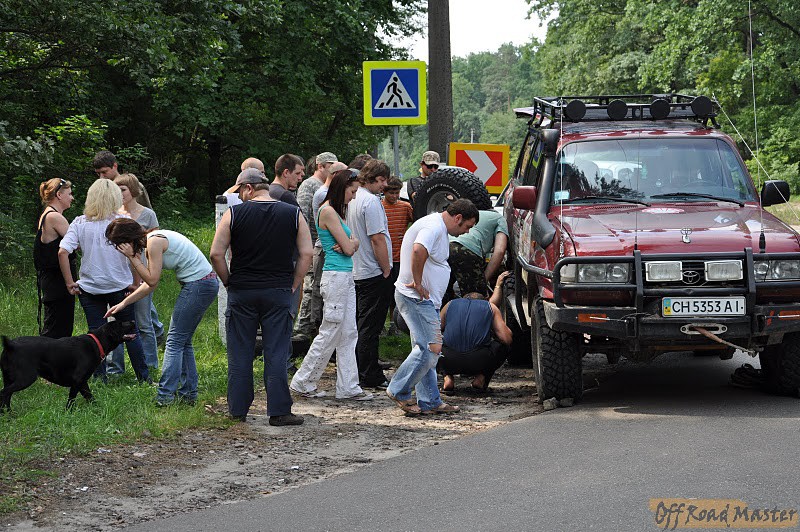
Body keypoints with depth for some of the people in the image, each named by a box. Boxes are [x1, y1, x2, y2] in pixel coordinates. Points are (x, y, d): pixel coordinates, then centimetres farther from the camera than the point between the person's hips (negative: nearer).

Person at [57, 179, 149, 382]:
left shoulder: (80, 223, -2)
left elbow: (63, 252, -11)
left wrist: (70, 283, -5)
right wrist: (136, 283, -6)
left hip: (89, 288, 1)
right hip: (120, 286, -1)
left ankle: (100, 379, 10)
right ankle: (143, 376, 18)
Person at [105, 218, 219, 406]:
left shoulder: (154, 241, -15)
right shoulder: (152, 240, 15)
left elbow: (152, 280, -14)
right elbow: (150, 285, 18)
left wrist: (132, 257, -7)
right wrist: (123, 303, 16)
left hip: (199, 284, -10)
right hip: (205, 283, 10)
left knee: (175, 340, -6)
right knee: (183, 341, 14)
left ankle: (165, 396, -7)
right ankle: (188, 393, 18)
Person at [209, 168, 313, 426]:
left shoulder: (234, 214, -3)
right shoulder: (293, 214, 2)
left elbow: (216, 254, -5)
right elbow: (306, 254, 0)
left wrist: (229, 282, 6)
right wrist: (293, 287, 6)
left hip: (241, 292, -1)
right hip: (279, 293, 1)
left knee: (240, 354, 8)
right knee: (276, 354, 3)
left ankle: (237, 410, 12)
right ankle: (279, 411, -1)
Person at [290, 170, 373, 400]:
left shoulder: (337, 212, 17)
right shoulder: (328, 212, -14)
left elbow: (353, 245, 15)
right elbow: (348, 248, -14)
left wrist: (349, 243, -7)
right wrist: (349, 243, 7)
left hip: (346, 277, 10)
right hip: (335, 276, -10)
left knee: (348, 333, 9)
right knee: (330, 332, -3)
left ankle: (348, 387, 11)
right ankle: (303, 382, 7)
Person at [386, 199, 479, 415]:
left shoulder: (440, 228, 18)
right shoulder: (433, 227, -17)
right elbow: (418, 250, -36)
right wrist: (418, 283, -26)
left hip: (425, 300, 11)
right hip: (416, 298, -11)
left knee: (426, 351, 11)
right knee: (431, 348, -13)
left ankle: (430, 401, 15)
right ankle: (399, 390, -4)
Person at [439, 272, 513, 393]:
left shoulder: (451, 304, 24)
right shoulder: (490, 307, 20)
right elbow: (507, 339, 12)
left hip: (449, 360, 1)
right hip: (479, 362, -1)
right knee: (502, 347, 30)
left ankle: (448, 377, 10)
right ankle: (481, 377, 9)